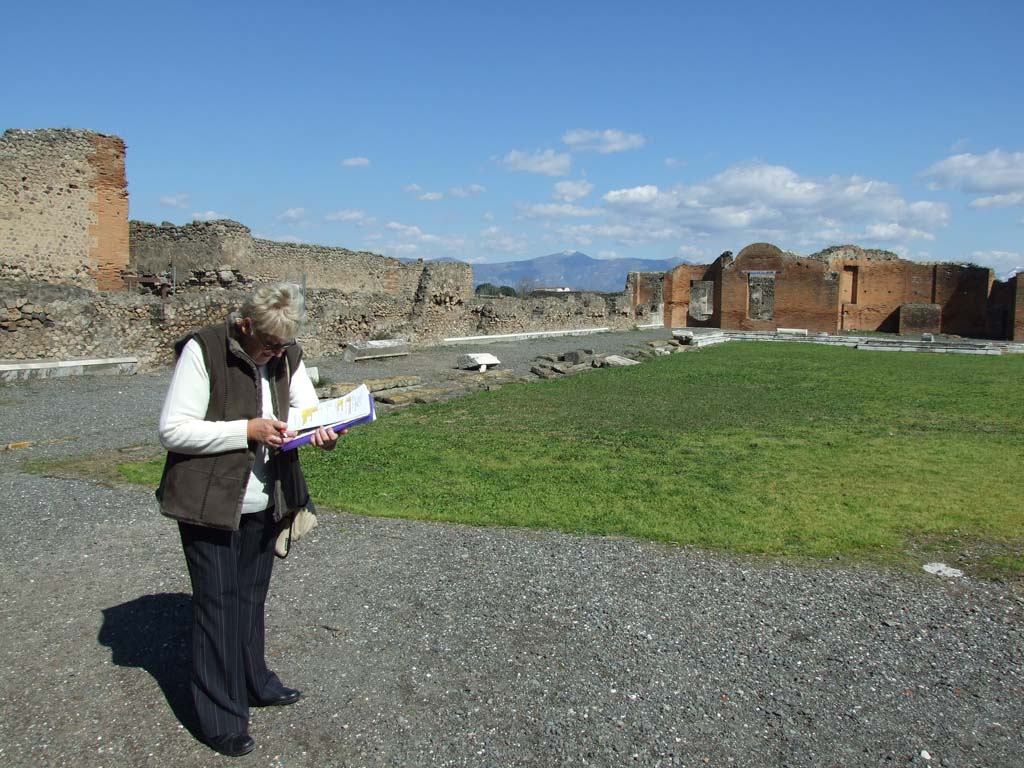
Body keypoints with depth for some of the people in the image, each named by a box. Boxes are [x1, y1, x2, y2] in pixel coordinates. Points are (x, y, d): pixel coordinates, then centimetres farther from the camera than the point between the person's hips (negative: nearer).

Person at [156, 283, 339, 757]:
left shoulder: (286, 357, 0)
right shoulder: (203, 351, -17)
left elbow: (310, 409, 4)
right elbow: (172, 429, -18)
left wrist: (324, 433, -20)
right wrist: (246, 431, -26)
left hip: (264, 505, 6)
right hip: (210, 507, -6)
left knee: (251, 597, 20)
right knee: (218, 607, 3)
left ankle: (253, 683, 40)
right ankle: (222, 720, 16)